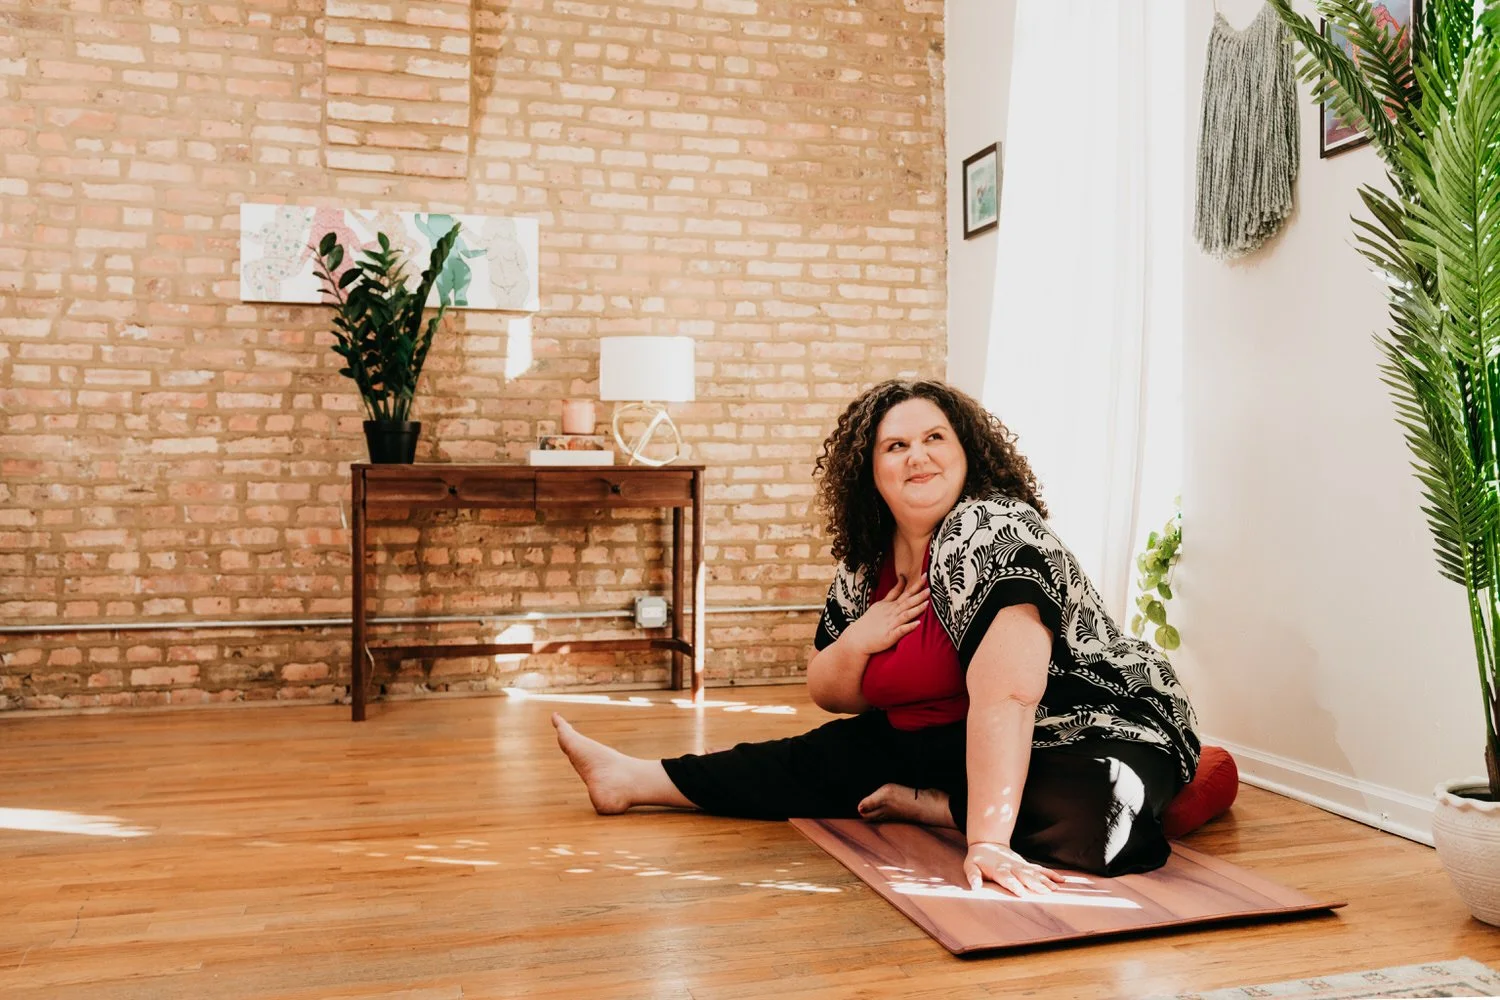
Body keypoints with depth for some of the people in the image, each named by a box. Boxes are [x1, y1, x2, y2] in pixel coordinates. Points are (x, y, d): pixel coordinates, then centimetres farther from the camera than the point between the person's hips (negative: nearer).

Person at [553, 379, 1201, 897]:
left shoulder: (992, 530, -24)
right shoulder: (868, 568, -2)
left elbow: (1002, 695, -34)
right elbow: (829, 695, 7)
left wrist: (988, 838, -41)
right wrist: (856, 641, -13)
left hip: (1094, 734, -6)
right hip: (955, 742, 6)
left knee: (1102, 816, -37)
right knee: (825, 756, 7)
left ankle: (925, 804, -13)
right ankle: (633, 779, 23)